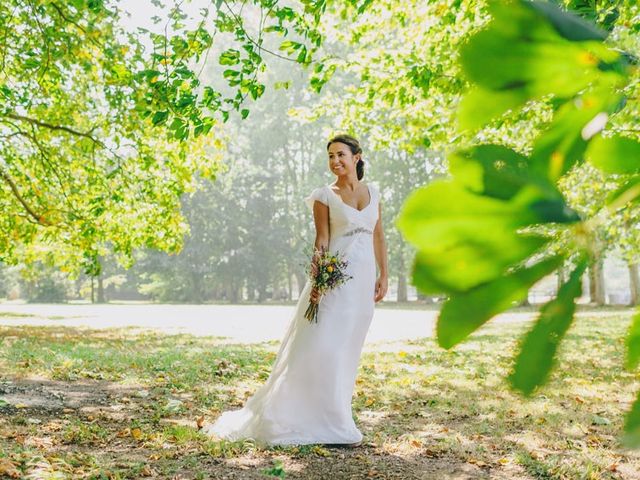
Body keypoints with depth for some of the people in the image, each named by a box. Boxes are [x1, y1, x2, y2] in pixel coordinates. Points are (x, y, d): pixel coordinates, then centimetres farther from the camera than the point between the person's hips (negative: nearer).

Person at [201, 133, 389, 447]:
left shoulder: (373, 192, 13)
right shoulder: (324, 196, 0)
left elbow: (378, 236, 15)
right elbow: (322, 240, -7)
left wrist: (383, 276, 9)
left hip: (364, 280, 4)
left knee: (347, 351, 8)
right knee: (322, 346, -10)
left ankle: (335, 418, 17)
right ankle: (331, 425, -2)